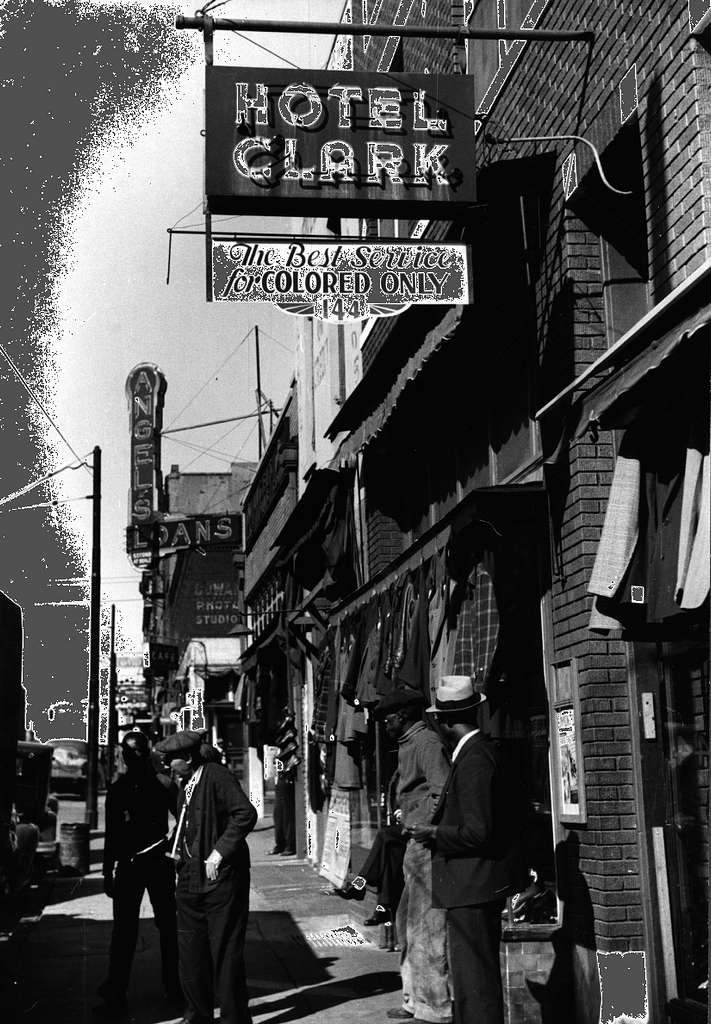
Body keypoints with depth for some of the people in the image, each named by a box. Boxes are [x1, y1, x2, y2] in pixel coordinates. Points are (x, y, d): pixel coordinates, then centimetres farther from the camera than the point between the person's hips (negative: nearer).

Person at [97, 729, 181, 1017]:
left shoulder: (162, 784, -1)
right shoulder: (117, 790, 5)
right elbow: (111, 835, 9)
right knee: (124, 930, 1)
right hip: (128, 864, 1)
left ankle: (173, 986, 16)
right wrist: (108, 873, 8)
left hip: (159, 863, -1)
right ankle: (114, 995, 5)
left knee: (167, 925, 5)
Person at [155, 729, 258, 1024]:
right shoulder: (186, 784, 14)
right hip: (191, 878, 9)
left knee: (225, 951, -1)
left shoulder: (217, 776, -14)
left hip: (221, 877, -9)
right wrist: (176, 849, 10)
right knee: (191, 951, 12)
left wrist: (219, 852, -22)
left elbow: (246, 814, -22)